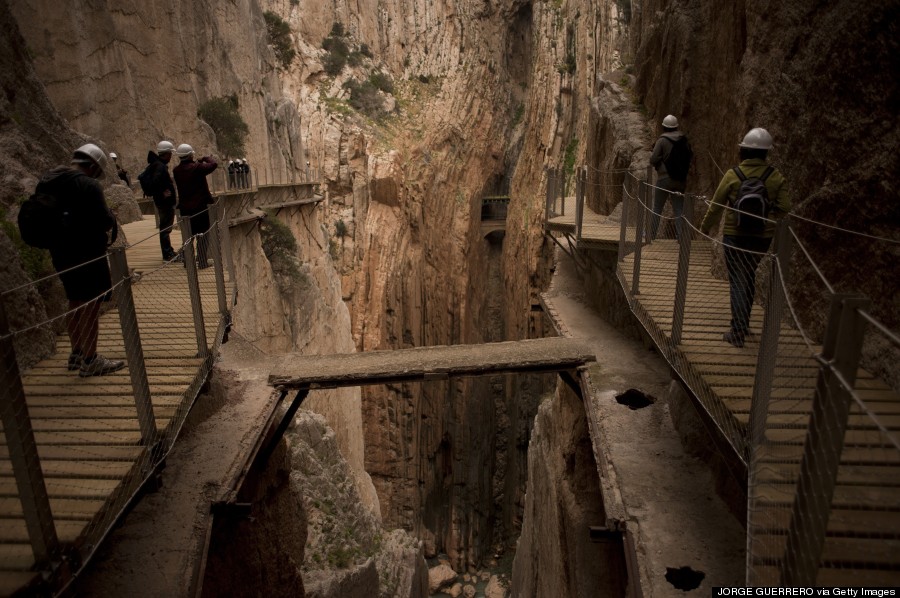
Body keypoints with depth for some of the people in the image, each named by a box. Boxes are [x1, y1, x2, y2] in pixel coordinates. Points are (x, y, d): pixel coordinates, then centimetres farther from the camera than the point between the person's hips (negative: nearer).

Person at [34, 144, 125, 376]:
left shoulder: (46, 182, 10)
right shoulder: (88, 185, -17)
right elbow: (104, 221, -21)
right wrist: (112, 219, 0)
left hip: (61, 253, 8)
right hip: (87, 254, -8)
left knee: (75, 303, 19)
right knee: (91, 306, -1)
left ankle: (77, 354, 29)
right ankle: (90, 361, 3)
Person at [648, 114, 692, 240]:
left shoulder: (662, 140, -9)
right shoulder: (684, 139, 5)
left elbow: (653, 160, -12)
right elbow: (689, 157, 13)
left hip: (665, 179, -4)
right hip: (681, 180, 4)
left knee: (657, 209, 5)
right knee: (679, 209, 7)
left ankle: (651, 235, 7)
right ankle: (680, 235, 3)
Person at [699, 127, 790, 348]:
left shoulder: (733, 175, -9)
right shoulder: (776, 177, -3)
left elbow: (716, 206, -3)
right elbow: (784, 208, -5)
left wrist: (704, 228, 10)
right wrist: (767, 219, 14)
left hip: (735, 236, -3)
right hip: (763, 238, 3)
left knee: (738, 282, 1)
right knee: (749, 277, 20)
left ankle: (738, 332, -3)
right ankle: (744, 323, 31)